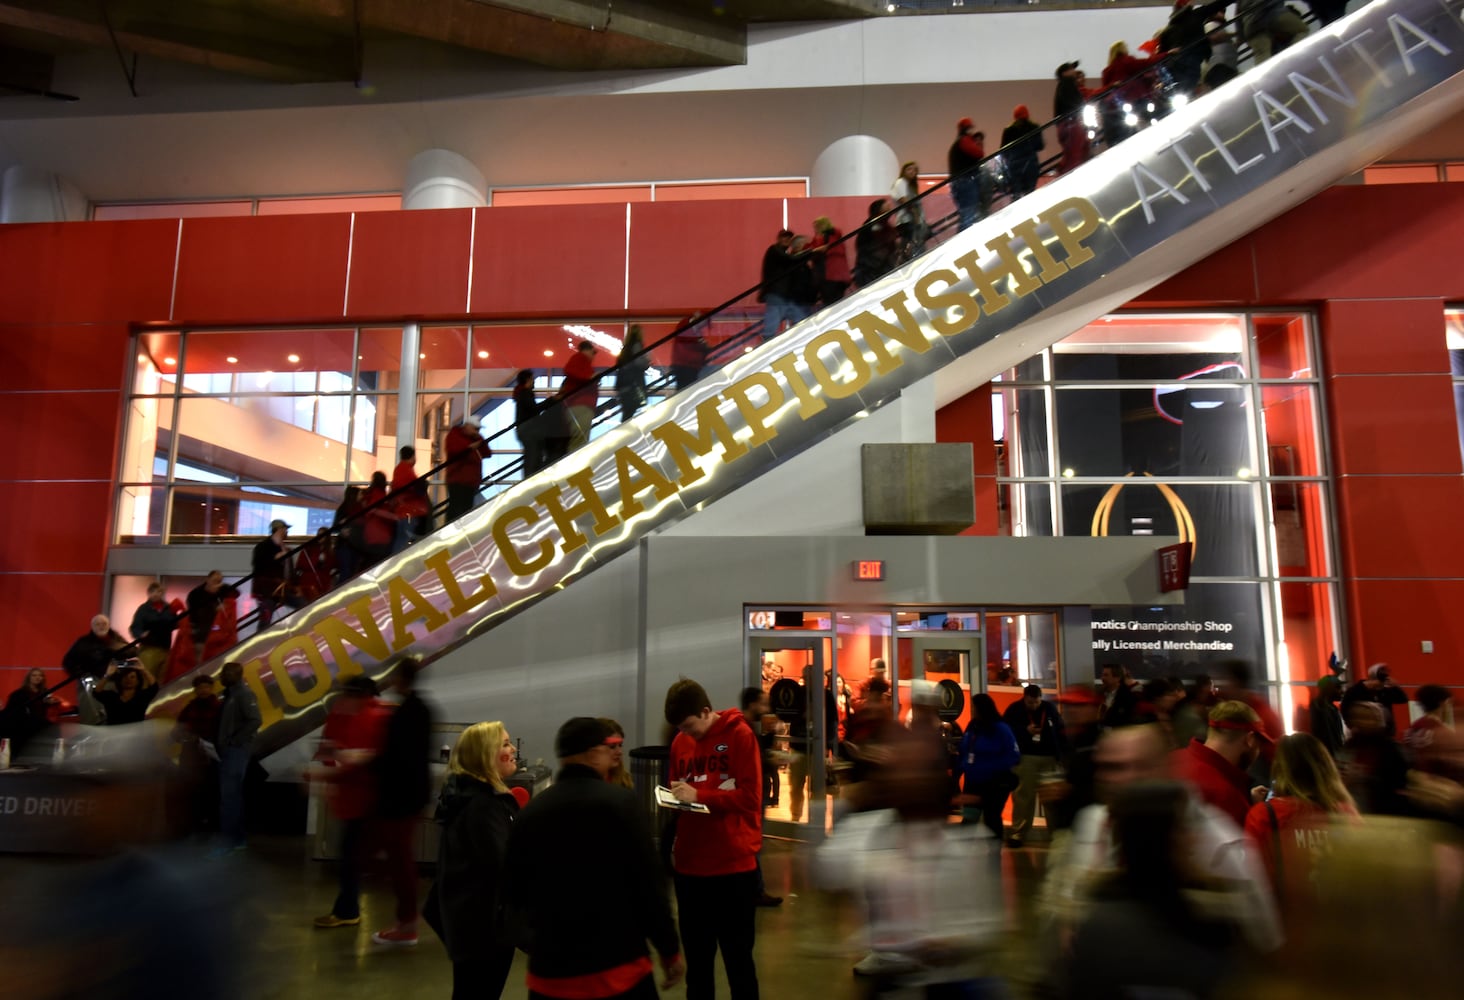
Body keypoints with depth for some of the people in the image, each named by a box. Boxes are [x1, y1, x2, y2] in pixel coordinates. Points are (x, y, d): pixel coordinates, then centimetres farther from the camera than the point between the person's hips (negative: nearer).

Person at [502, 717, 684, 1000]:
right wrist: (670, 950, -1)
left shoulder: (530, 811, 0)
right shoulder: (619, 802, -12)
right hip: (618, 968, -3)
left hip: (550, 971, 4)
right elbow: (649, 884, -12)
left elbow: (513, 892, 7)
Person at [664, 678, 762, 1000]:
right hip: (689, 863, 5)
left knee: (737, 955, 8)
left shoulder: (740, 735, -9)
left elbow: (750, 797, -13)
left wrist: (699, 796, -17)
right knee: (696, 955, 15)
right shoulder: (679, 743, 5)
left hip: (734, 864, -4)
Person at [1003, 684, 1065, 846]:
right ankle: (1018, 832, 0)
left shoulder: (1050, 708, 5)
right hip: (1024, 759, -2)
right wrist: (1025, 731, -14)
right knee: (1022, 796, -4)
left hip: (1049, 758, 2)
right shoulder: (1014, 709, -2)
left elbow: (1061, 731, 9)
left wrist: (1062, 755, 4)